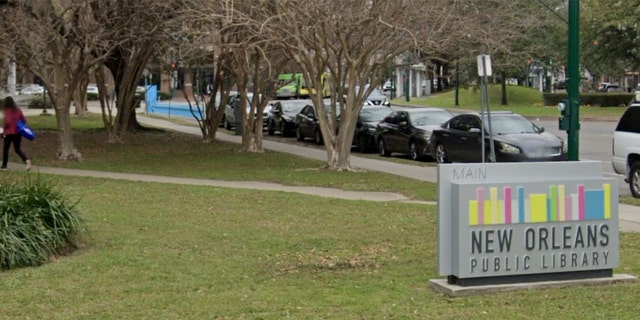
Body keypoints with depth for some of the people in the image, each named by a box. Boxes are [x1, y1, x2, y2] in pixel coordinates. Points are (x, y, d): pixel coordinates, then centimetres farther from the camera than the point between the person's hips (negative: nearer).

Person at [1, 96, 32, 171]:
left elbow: (8, 122, -23)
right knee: (17, 149, 13)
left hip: (9, 133, -5)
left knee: (5, 149, 13)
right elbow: (24, 121, 5)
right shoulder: (18, 110, 4)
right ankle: (27, 160, -12)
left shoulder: (6, 111, -13)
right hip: (18, 133, 5)